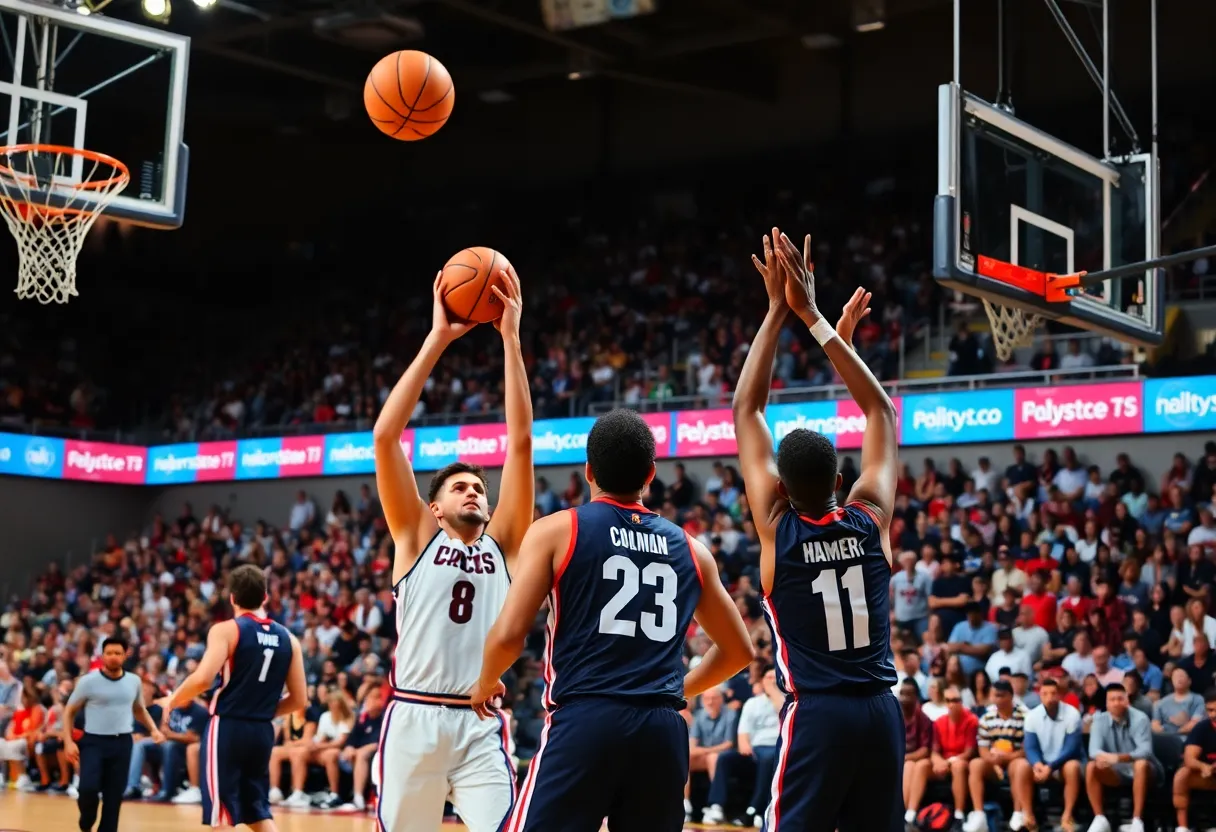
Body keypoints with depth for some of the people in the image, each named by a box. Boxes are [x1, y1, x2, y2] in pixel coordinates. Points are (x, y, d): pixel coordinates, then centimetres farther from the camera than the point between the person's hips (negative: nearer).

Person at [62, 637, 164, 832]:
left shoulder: (134, 681, 5)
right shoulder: (88, 681, -6)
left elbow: (139, 710, 22)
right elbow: (69, 711, 2)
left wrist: (153, 729, 7)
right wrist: (68, 741, -9)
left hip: (122, 743, 3)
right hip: (93, 741, -3)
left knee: (114, 795, 3)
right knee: (88, 788, -17)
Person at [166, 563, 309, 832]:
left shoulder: (226, 630, -7)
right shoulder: (287, 638, 9)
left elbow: (203, 679, -20)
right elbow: (299, 699, 9)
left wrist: (173, 700, -2)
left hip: (227, 727, -5)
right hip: (262, 732, 5)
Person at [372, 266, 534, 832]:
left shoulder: (503, 544, 13)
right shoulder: (417, 538, 10)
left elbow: (520, 443, 5)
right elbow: (384, 437, 0)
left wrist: (510, 339, 1)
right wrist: (437, 340, -2)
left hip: (480, 727, 1)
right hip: (413, 719, -1)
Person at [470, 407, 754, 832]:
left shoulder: (556, 530, 2)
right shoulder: (689, 547, 15)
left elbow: (509, 635, -5)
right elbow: (738, 650, 24)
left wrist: (485, 684, 16)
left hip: (583, 721, -4)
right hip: (663, 729, 4)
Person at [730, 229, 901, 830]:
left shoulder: (776, 527, -5)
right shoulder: (871, 521, 1)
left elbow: (746, 410, 2)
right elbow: (880, 412, 11)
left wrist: (779, 311, 3)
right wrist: (816, 320, 11)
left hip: (816, 714, -4)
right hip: (880, 711, 4)